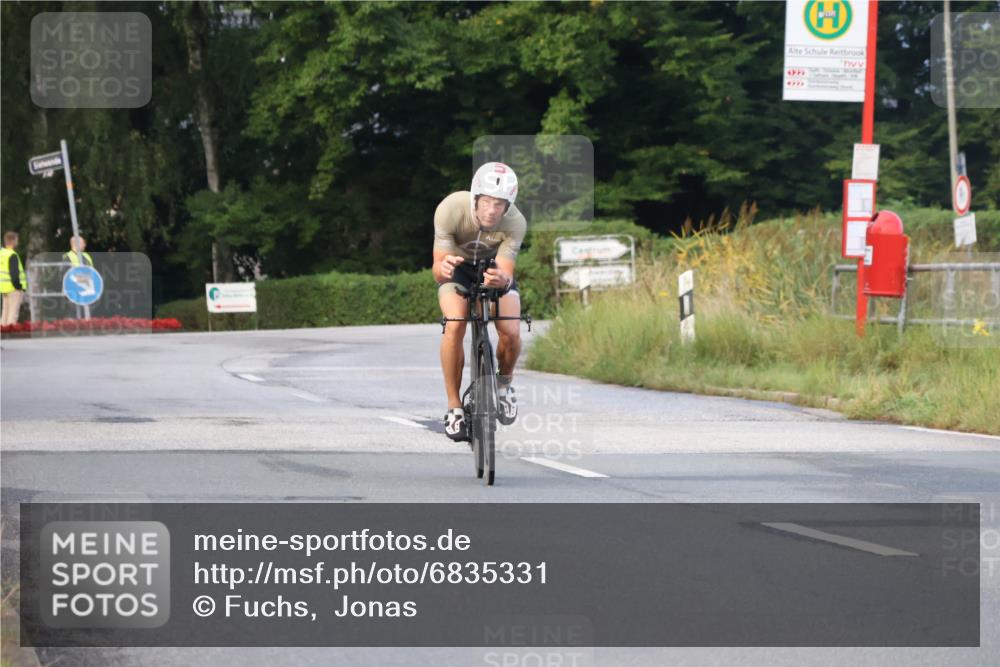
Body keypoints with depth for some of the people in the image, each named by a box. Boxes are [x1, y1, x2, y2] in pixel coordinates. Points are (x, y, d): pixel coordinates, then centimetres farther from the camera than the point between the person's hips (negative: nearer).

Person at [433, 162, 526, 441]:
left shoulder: (515, 223, -32)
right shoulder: (451, 209, -35)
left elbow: (506, 272, -34)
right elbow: (438, 269, -33)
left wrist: (502, 280, -58)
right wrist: (443, 268, -56)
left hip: (494, 266, 1)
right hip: (458, 266, -1)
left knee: (511, 333, -19)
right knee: (455, 326, -27)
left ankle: (504, 384, 15)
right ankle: (454, 407, -12)